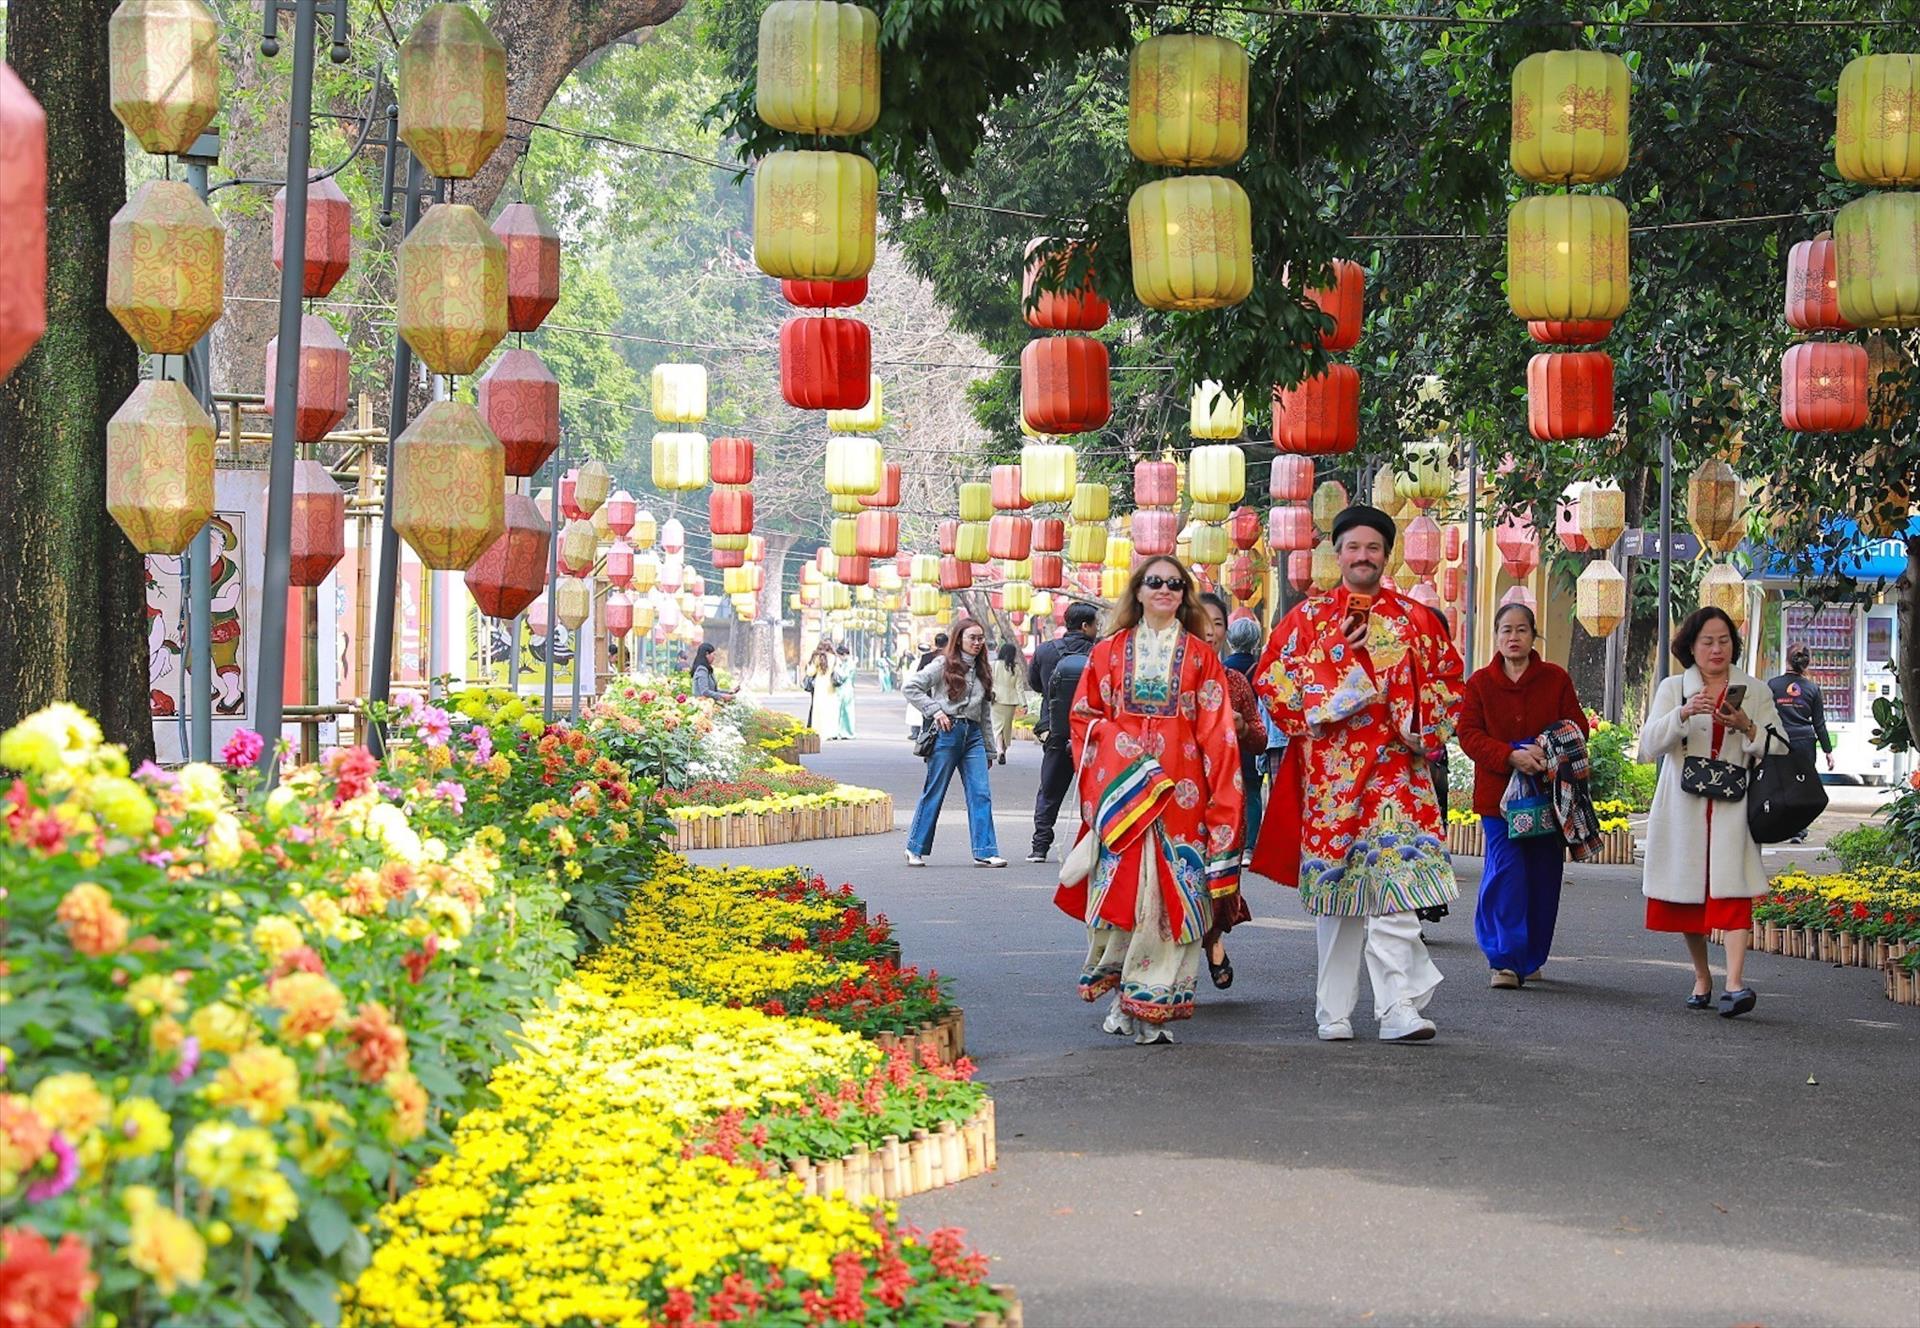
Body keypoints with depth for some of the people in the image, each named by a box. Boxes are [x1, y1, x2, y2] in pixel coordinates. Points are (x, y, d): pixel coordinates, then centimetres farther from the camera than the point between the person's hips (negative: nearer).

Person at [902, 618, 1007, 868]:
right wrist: (935, 710, -12)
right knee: (934, 792, 1)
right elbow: (910, 687, -7)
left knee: (981, 794, -5)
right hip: (947, 732, -5)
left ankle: (985, 852, -6)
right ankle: (915, 849, 11)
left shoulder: (982, 672, 18)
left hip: (973, 735, 5)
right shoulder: (944, 665, 0)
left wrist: (989, 750, 19)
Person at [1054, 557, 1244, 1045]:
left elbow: (1216, 730, 5)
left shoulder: (1201, 657, 10)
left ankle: (1150, 1004, -1)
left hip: (1178, 787, 0)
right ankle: (1121, 992, 8)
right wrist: (1114, 741, -5)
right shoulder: (1109, 651, 12)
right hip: (1119, 785, 1)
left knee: (1169, 890, -5)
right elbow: (1084, 714, 14)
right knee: (1119, 885, -5)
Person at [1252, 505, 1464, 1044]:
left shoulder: (1414, 619, 11)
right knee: (1334, 881, 4)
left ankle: (1398, 1007, -17)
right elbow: (1270, 677, 8)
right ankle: (1334, 1012, 12)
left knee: (1394, 880, -14)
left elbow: (1447, 681, 14)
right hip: (1328, 770, 1)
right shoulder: (1308, 617, 10)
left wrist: (1423, 729, 0)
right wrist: (1320, 706, -6)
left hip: (1394, 766, -1)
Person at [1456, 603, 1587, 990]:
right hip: (1498, 793, -2)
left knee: (1543, 878, 5)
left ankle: (1531, 959, 20)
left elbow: (1577, 728, 4)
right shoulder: (1480, 682, 4)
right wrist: (1511, 756, -20)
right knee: (1506, 874, -11)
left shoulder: (1556, 679, 6)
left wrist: (1546, 751, -17)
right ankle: (1506, 961, -8)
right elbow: (1469, 735, -3)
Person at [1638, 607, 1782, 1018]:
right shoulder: (1673, 688, 9)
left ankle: (1735, 984, -26)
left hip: (1733, 808, -1)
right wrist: (1682, 714, -19)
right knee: (1688, 895, 7)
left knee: (1732, 890, -16)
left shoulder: (1755, 691, 10)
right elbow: (1649, 745, -3)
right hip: (1684, 809, 2)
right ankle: (1701, 980, 23)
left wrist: (1748, 728, -14)